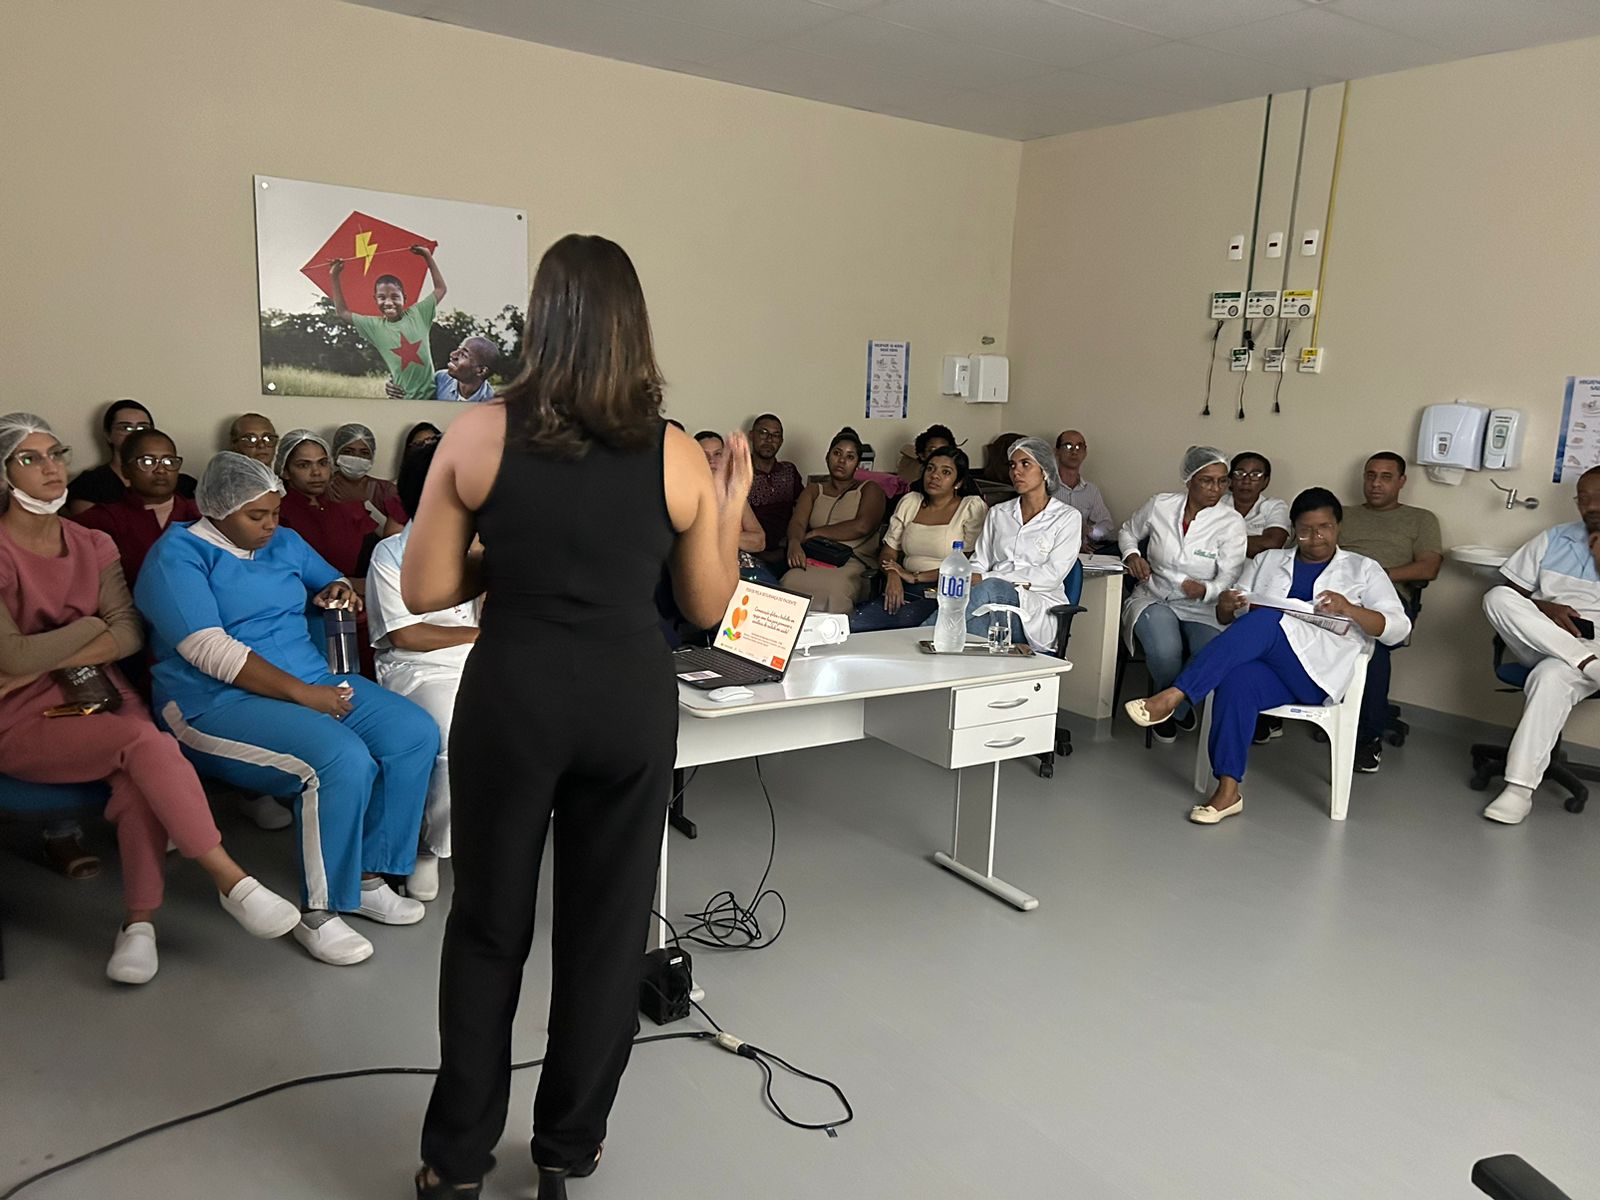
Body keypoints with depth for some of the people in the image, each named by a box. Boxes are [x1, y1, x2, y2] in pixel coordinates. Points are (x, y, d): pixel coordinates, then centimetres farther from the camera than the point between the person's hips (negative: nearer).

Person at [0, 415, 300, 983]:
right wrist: (92, 625, -4)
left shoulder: (94, 545, 10)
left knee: (139, 774, -29)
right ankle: (231, 882, -25)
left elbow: (130, 632, -1)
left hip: (97, 696, 4)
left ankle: (140, 921, -21)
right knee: (145, 740, -31)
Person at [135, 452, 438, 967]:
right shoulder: (178, 555, -6)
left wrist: (338, 592, 5)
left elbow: (333, 582, 32)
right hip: (220, 703, -7)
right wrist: (303, 694, -21)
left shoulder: (284, 543, 16)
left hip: (313, 682, 8)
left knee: (416, 733, -14)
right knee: (342, 760, -33)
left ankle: (368, 878, -3)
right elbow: (210, 650, -18)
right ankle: (319, 914, -15)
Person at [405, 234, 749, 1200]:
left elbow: (424, 592, -2)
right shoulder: (677, 456, -3)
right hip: (630, 702, 1)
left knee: (490, 927, 16)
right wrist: (732, 508, 17)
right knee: (608, 928, 15)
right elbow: (709, 609, 5)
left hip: (513, 695, 0)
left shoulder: (479, 434, -5)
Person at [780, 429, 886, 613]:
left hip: (852, 561, -3)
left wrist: (816, 533, -2)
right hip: (812, 558, 3)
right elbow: (797, 522, 6)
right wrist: (794, 542, -20)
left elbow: (862, 526, -5)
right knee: (790, 583, -34)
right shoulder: (813, 491, 26)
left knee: (833, 589, -39)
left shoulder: (870, 490, 16)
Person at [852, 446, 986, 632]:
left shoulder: (973, 507, 3)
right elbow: (888, 552, 15)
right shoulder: (909, 502, 18)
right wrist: (892, 575, -9)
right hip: (904, 590, 4)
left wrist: (916, 577, -9)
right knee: (855, 624, -25)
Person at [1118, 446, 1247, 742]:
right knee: (1165, 653, -34)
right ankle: (1177, 709, 4)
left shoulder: (1231, 523, -6)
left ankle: (1167, 706, 5)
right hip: (1154, 599, 0)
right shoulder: (1160, 505, 0)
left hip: (1204, 608, 0)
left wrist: (1205, 590, -33)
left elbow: (1229, 579, -10)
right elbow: (1128, 531, 19)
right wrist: (1132, 554, -3)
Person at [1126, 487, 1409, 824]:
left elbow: (1398, 627, 9)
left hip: (1318, 668, -2)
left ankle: (1174, 695, -43)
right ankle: (1227, 790, -36)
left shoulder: (1363, 570, 20)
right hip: (1263, 660, 3)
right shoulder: (1268, 560, 27)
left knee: (1266, 620, -35)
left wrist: (1350, 610, -11)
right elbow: (1229, 619, 24)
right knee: (1237, 681, -37)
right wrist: (1226, 605, -3)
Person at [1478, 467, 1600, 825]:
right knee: (1497, 597, -25)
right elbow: (1510, 593, 12)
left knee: (1552, 676, -38)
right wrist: (1543, 609, -10)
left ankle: (1520, 789, -36)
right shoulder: (1552, 540, 16)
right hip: (1541, 644, 3)